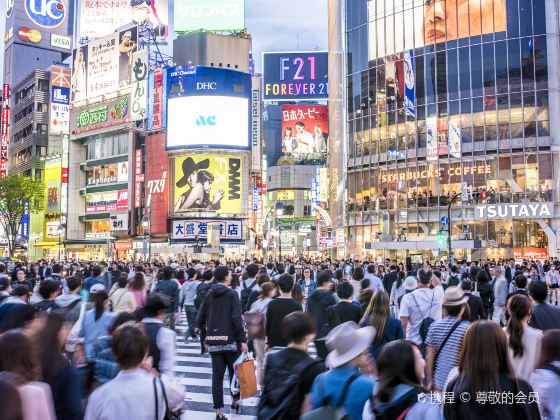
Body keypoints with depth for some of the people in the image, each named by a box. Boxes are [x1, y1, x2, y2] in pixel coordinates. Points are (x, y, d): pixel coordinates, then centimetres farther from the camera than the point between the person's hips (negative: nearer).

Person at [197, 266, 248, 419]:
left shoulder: (209, 296, 6)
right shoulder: (232, 294, -7)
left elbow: (200, 319, 5)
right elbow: (237, 318, -16)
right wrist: (243, 340, -14)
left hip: (214, 341, 3)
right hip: (231, 340, -3)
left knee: (217, 376, 5)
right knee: (234, 373, 16)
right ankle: (235, 402, 29)